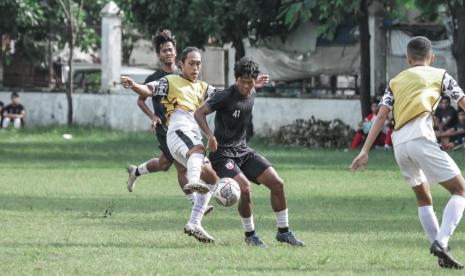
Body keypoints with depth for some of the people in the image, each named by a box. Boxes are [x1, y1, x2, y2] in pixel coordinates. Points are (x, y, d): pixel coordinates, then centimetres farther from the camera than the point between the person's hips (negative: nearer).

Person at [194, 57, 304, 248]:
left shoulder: (251, 94, 4)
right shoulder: (225, 96, -17)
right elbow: (199, 113, -19)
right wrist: (210, 136, -31)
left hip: (243, 151, 7)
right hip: (223, 153, -7)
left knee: (277, 183, -4)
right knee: (245, 188, -26)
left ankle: (284, 232, 9)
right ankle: (250, 235, -5)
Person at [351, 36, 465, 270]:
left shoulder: (395, 82, 25)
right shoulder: (440, 75, 16)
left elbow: (380, 117, 14)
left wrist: (365, 151, 8)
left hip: (399, 144, 5)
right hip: (421, 138, -5)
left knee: (424, 199, 22)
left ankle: (441, 256, 12)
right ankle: (441, 242, -21)